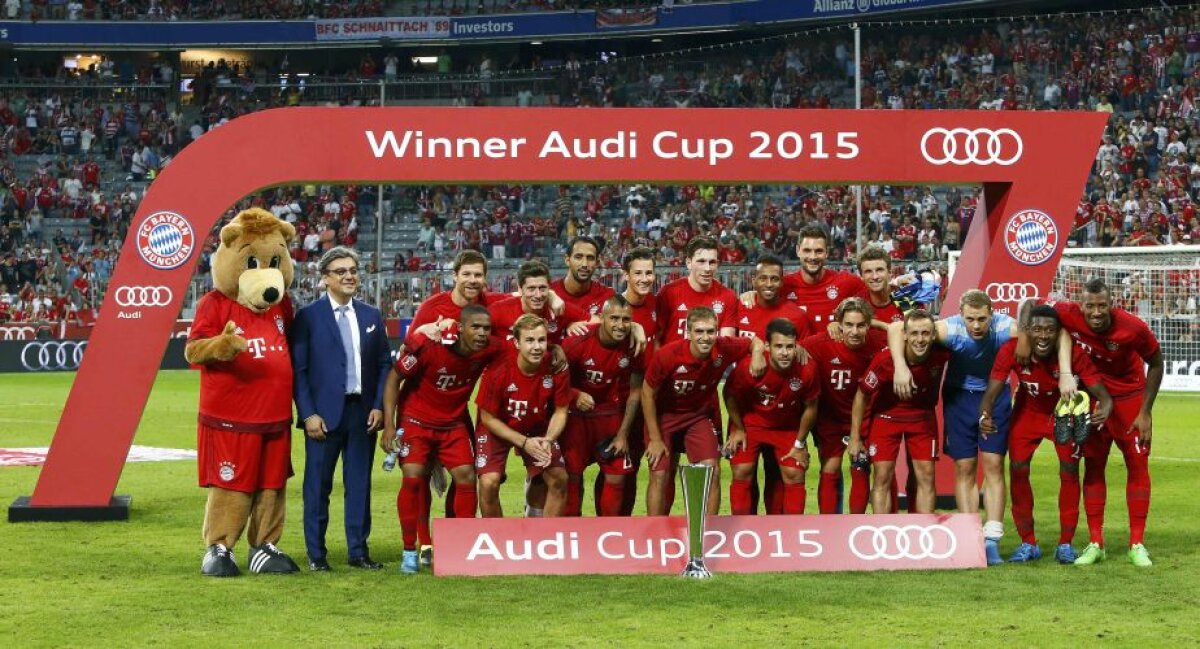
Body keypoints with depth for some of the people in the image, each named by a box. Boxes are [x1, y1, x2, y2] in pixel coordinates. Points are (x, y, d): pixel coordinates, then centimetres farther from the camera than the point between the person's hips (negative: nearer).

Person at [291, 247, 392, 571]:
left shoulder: (372, 316, 11)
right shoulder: (308, 317, -1)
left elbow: (384, 364, 12)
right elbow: (299, 369, -3)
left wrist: (379, 406, 1)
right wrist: (308, 414, -10)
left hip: (363, 411, 4)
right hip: (324, 413, -3)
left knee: (359, 483, 7)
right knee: (318, 485, 1)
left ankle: (358, 550, 14)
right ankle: (316, 554, 9)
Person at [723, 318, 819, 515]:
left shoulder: (807, 369, -27)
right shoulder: (749, 367, -31)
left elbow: (810, 407, -8)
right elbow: (730, 395, -9)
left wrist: (800, 444, -2)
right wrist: (738, 430, -2)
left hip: (788, 427, 2)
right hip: (750, 422, -1)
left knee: (795, 475, -1)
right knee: (742, 473, -7)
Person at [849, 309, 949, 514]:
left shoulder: (940, 354, -26)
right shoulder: (884, 359, -30)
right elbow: (862, 396, -14)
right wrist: (854, 438, -10)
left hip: (923, 418, 2)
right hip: (886, 416, -2)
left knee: (926, 476, 2)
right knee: (882, 477, -4)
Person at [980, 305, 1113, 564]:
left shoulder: (1073, 353, -33)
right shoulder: (1011, 351, -30)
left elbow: (1102, 394, -31)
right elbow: (992, 392, -31)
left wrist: (1104, 410, -56)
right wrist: (985, 416, -53)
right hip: (1028, 412, 1)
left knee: (1069, 471, -6)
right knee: (1018, 469, -5)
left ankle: (1066, 543, 8)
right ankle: (1028, 543, 9)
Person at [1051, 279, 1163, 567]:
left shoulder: (1133, 328, -27)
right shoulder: (1069, 316, -25)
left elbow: (1155, 364, -11)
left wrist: (1145, 412, -11)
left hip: (1130, 398, -2)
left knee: (1138, 465, -1)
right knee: (1093, 466, 3)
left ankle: (1137, 544, 7)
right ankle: (1095, 544, 10)